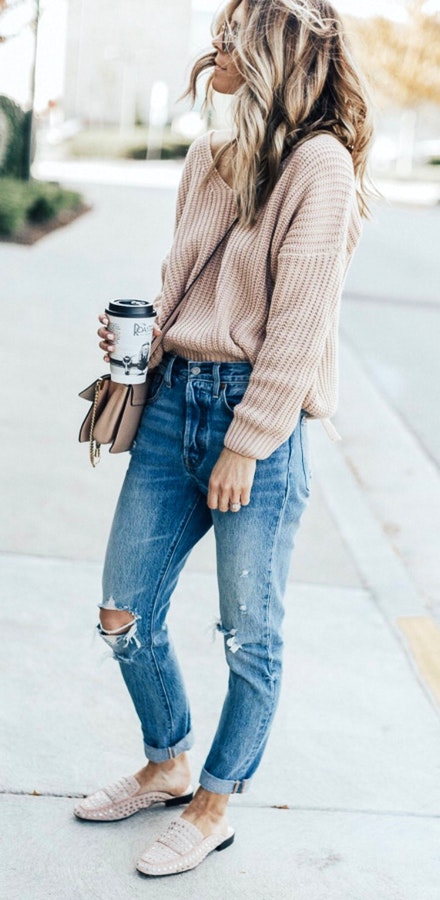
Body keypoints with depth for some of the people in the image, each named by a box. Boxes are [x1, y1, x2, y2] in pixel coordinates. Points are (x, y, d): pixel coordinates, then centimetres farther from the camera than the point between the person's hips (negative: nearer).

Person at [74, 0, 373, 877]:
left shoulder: (319, 162, -10)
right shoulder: (208, 157, 12)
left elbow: (299, 321, -14)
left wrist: (245, 445, -14)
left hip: (259, 415, -7)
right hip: (175, 398, 7)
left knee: (249, 634, 7)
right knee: (125, 615, 12)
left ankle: (213, 806, 27)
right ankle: (166, 765, 36)